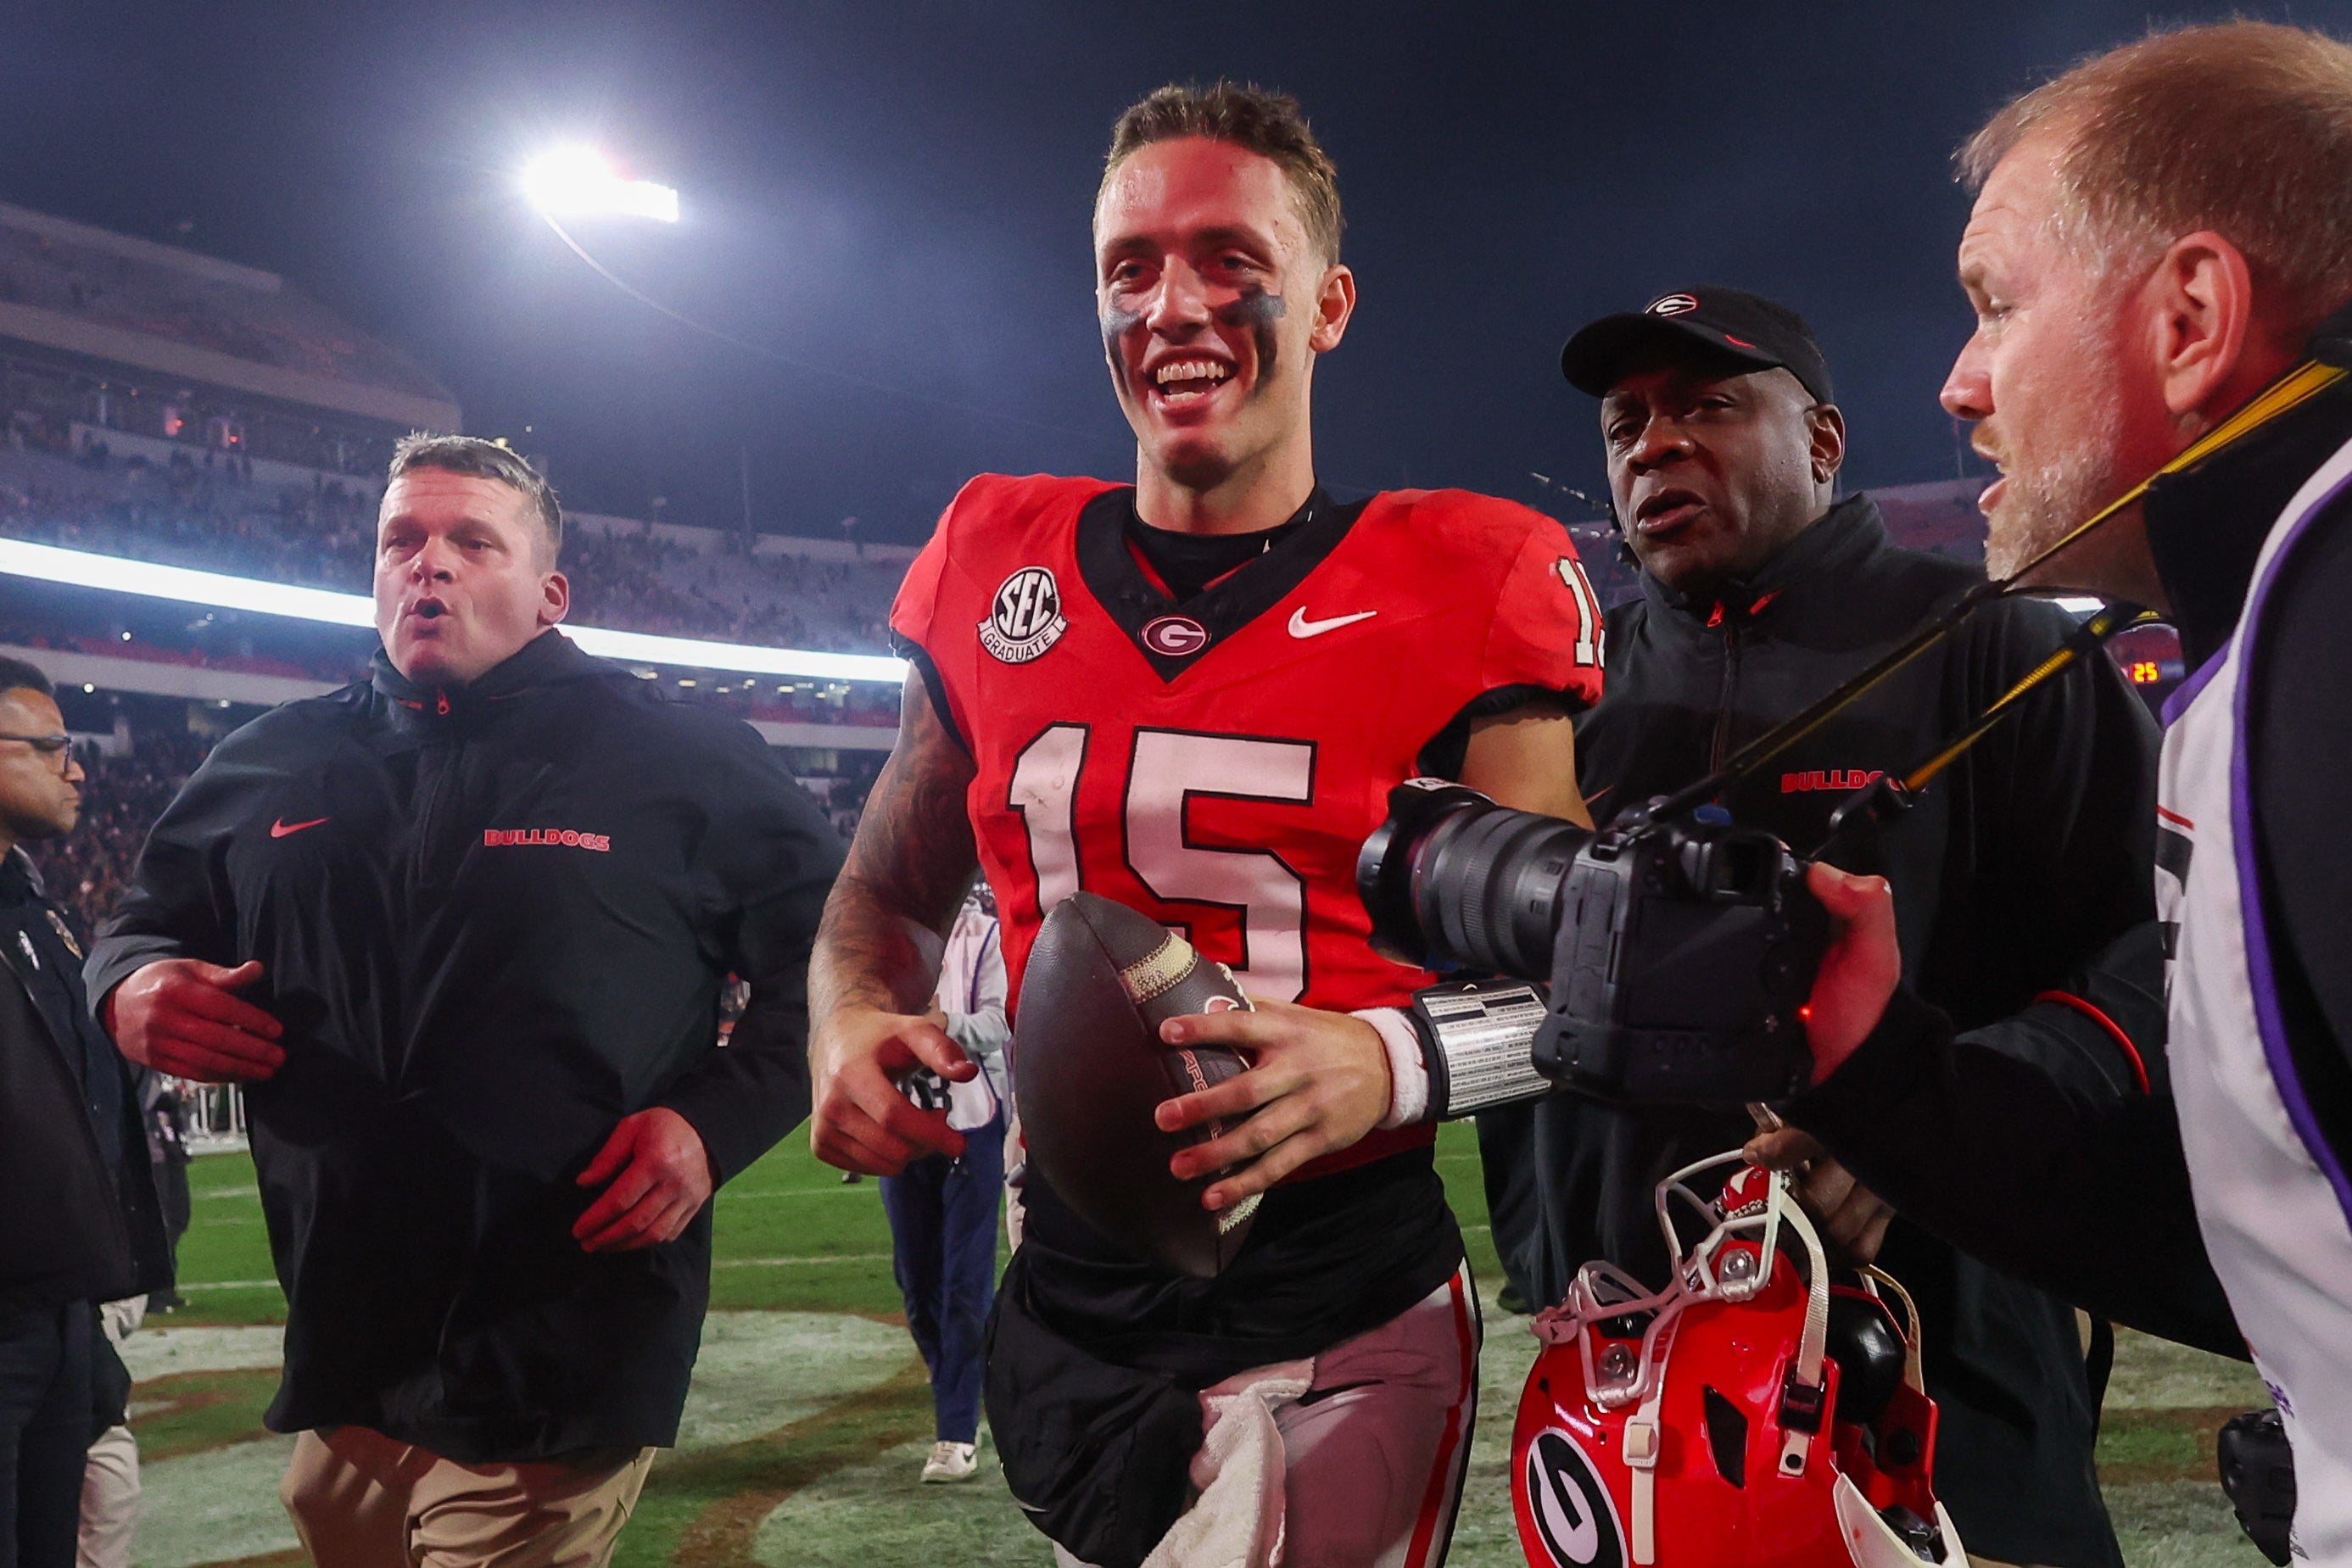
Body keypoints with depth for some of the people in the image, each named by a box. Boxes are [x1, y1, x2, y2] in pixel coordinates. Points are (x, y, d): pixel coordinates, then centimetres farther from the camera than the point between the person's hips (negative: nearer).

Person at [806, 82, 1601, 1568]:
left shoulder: (1459, 589, -7)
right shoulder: (995, 567, 4)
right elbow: (886, 891, 16)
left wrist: (1390, 1061, -29)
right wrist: (852, 1027, -5)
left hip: (1343, 1336, -3)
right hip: (1070, 1317, 4)